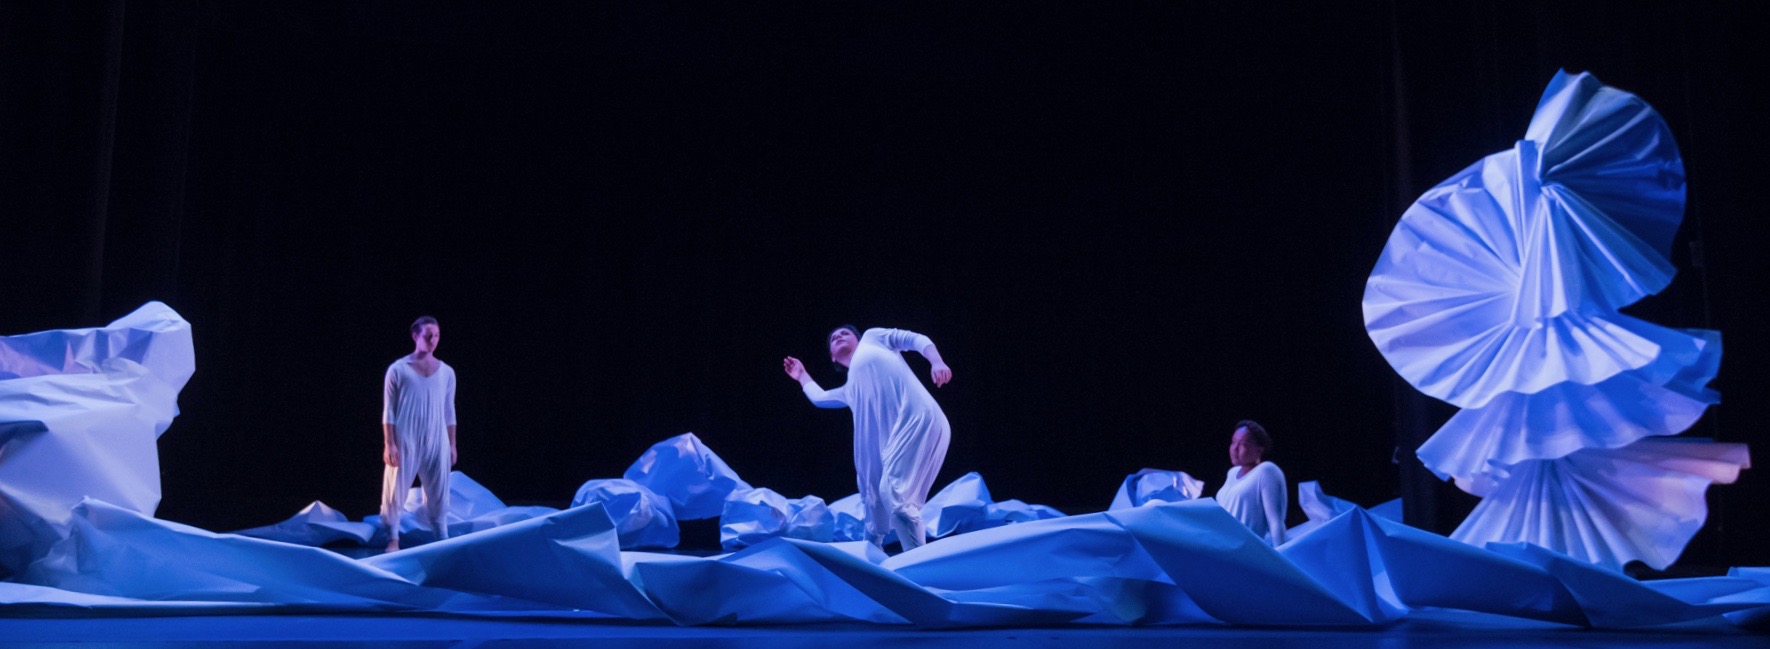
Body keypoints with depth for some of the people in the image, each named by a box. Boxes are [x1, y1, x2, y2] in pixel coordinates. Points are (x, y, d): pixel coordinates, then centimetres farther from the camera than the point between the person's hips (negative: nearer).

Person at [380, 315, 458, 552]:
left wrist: (452, 445, 9)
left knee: (438, 492, 5)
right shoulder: (398, 369, -3)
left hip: (437, 442, 3)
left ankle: (442, 538, 12)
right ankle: (393, 539, 10)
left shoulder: (447, 372, 6)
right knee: (396, 490, 0)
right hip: (405, 442, -3)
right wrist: (389, 444, -9)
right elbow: (388, 411, -4)